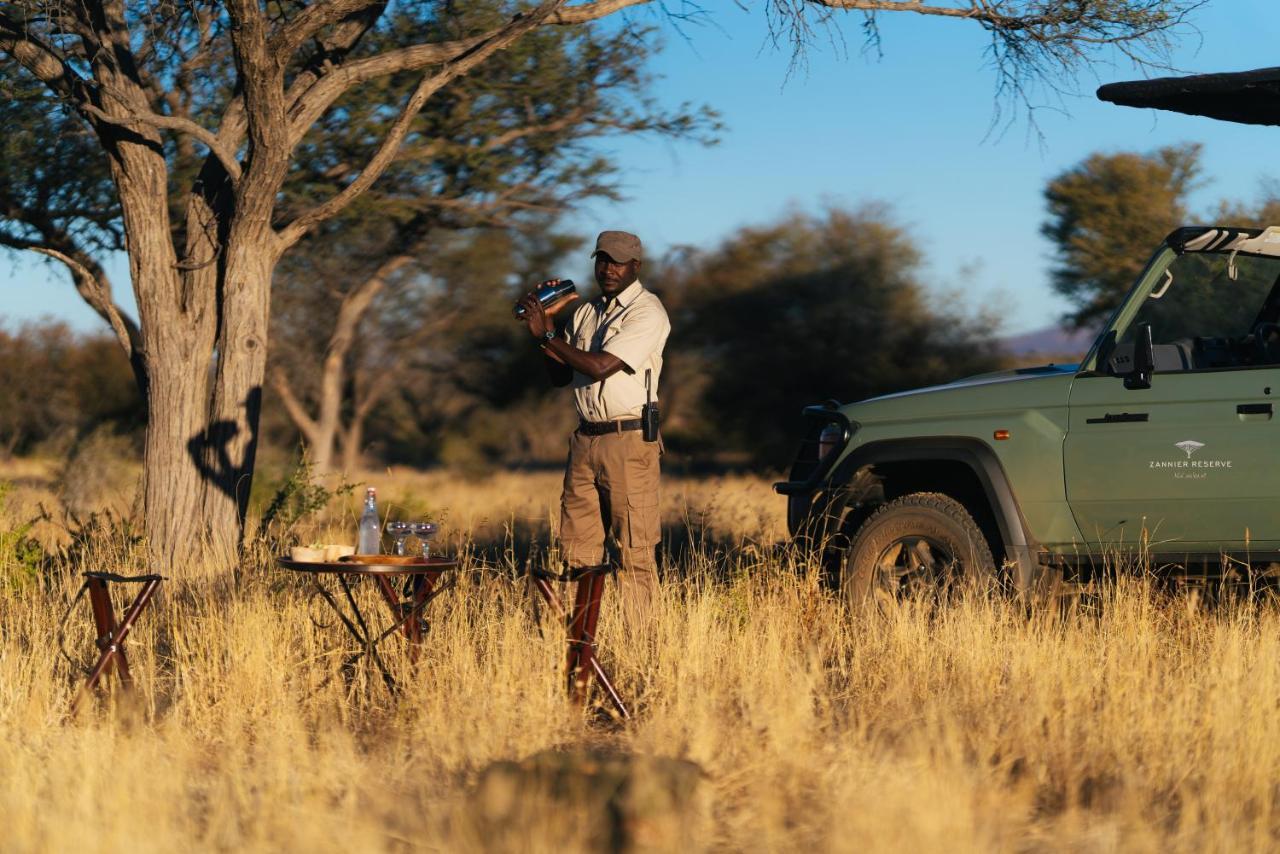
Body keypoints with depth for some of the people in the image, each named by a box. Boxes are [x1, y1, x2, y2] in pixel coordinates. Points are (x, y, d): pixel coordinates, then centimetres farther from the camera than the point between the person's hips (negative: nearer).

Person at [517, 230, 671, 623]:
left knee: (634, 547, -6)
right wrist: (544, 327, 4)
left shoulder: (648, 312, -8)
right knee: (577, 546, 4)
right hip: (585, 439, 7)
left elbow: (601, 366, -17)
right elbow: (560, 375, 18)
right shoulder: (585, 311, 17)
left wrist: (547, 334, -11)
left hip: (629, 441, -7)